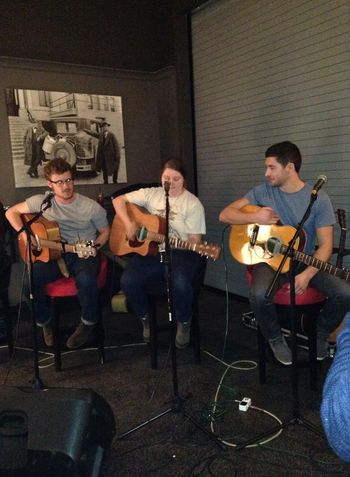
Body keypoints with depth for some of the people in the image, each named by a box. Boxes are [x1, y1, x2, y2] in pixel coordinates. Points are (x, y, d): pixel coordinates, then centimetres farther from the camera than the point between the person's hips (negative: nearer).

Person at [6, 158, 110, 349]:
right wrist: (24, 233, -6)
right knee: (30, 277, -26)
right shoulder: (42, 202, -1)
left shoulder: (91, 207, -8)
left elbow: (105, 232, 5)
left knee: (86, 279, -36)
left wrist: (93, 247, -14)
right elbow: (11, 212, 9)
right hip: (54, 253, 3)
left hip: (84, 254, -2)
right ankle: (44, 322, 2)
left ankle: (88, 322, -6)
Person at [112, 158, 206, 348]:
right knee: (128, 281, -24)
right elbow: (119, 200, 11)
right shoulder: (151, 194, 8)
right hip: (150, 249, 3)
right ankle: (145, 318, 8)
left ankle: (184, 323, 0)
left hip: (180, 252, -3)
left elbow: (195, 241, -5)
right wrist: (128, 223, -5)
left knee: (180, 283, -35)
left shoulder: (193, 203, -2)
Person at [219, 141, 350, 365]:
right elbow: (225, 215, -3)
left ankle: (320, 334, 11)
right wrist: (255, 217, -20)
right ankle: (276, 338, 0)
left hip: (305, 261, 1)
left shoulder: (318, 198, -6)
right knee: (259, 294, -33)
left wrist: (307, 275, -25)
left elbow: (325, 245, -9)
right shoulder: (262, 191, -2)